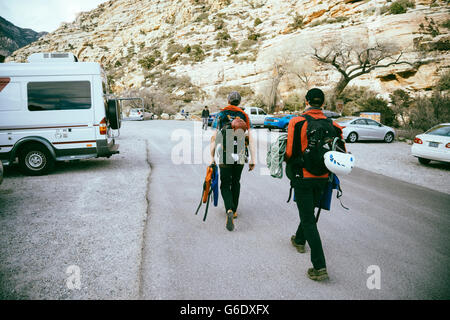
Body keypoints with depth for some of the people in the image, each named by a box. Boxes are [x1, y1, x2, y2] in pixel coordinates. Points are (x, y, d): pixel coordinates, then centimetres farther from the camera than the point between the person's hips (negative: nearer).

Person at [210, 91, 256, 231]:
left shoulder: (220, 115, 4)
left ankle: (229, 210, -17)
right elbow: (250, 139, 0)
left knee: (225, 185, 6)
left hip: (224, 156, -2)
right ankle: (234, 210, 29)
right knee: (236, 182, 20)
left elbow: (214, 138, -1)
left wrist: (212, 157, 3)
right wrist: (253, 159, 2)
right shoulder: (244, 116, 7)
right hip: (240, 156, 2)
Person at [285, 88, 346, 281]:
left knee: (308, 219, -2)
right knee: (309, 210, 26)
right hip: (323, 178, 5)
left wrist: (290, 165, 6)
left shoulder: (298, 122, -12)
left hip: (302, 177, -5)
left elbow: (290, 152, -15)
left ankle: (320, 266, -5)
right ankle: (300, 240, 49)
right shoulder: (332, 126, 2)